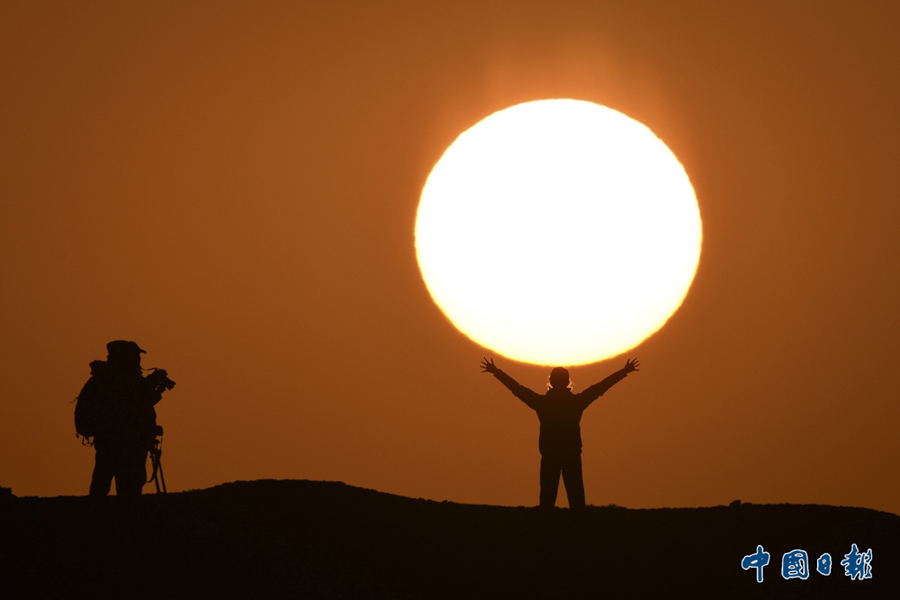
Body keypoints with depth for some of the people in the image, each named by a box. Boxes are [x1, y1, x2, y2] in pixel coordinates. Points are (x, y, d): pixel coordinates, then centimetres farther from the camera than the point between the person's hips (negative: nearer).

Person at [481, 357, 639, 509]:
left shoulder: (542, 401, -2)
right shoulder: (576, 401, -2)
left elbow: (517, 388, 7)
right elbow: (601, 387, 6)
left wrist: (496, 372, 18)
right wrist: (624, 372, 15)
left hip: (549, 456, 0)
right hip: (573, 456, 0)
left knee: (547, 497, 2)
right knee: (576, 498, 1)